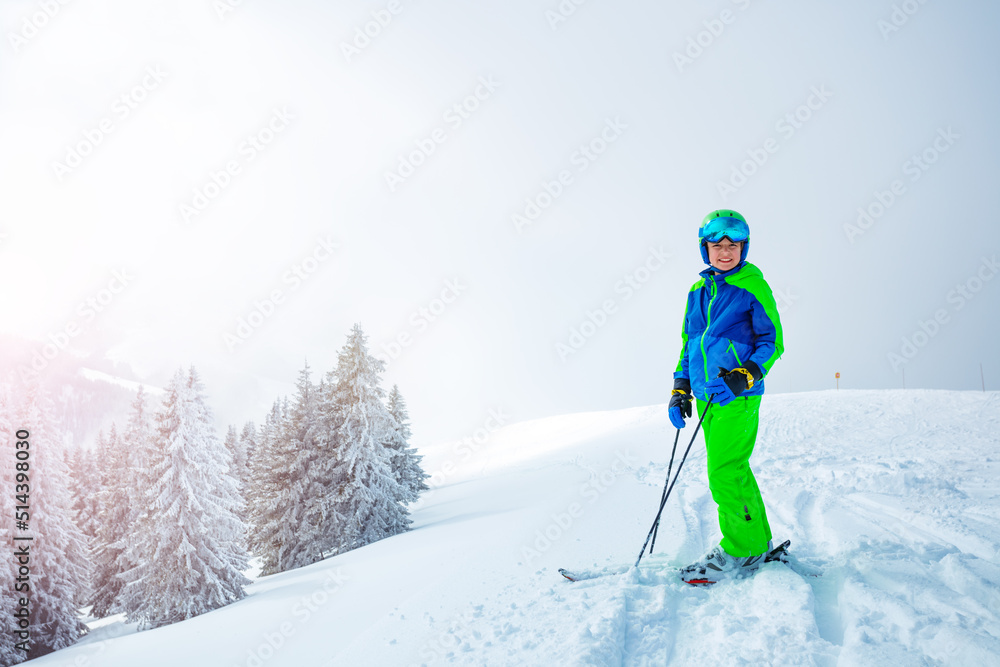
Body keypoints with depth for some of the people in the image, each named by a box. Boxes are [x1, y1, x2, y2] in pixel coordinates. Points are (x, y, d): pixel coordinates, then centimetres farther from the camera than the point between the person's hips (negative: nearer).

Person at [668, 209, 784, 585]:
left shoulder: (753, 287, -4)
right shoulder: (698, 291, 15)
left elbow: (772, 341, -5)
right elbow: (688, 342, 22)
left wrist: (746, 374, -20)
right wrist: (680, 389, 15)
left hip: (738, 396, -7)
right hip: (707, 396, 7)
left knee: (725, 474, -10)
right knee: (732, 471, 12)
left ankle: (742, 551, 3)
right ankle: (757, 541, 23)